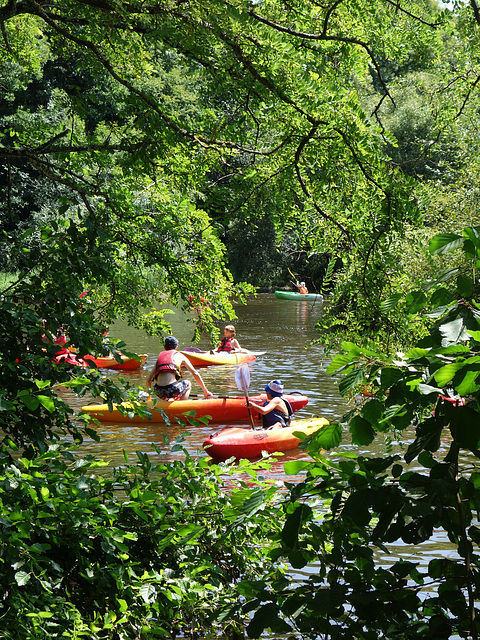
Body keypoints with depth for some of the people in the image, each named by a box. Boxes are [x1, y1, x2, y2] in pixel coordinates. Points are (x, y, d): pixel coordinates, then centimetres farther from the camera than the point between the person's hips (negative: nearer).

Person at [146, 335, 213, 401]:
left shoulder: (160, 357, 24)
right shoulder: (180, 356, 16)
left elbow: (149, 380, 21)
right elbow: (195, 374, 11)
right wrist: (205, 391, 18)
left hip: (159, 391, 5)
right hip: (172, 388, -5)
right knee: (188, 384, 29)